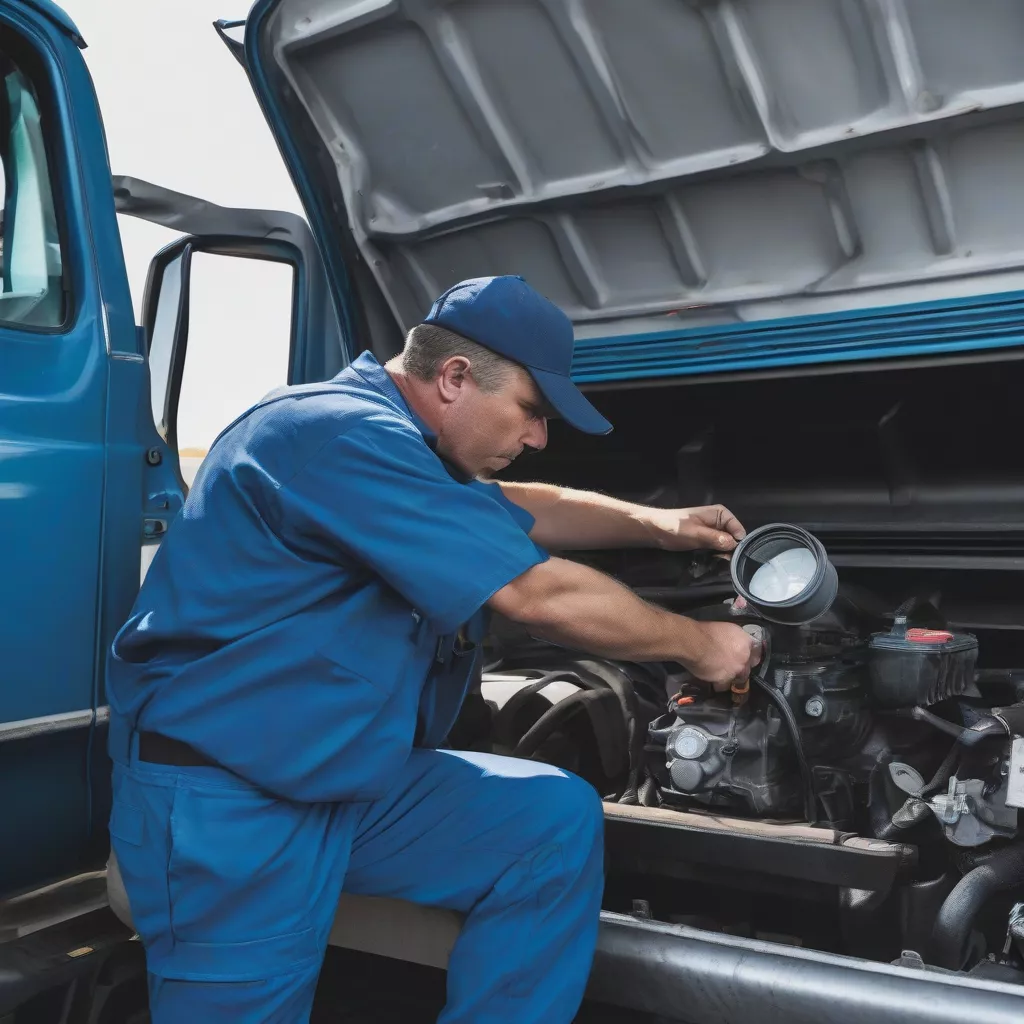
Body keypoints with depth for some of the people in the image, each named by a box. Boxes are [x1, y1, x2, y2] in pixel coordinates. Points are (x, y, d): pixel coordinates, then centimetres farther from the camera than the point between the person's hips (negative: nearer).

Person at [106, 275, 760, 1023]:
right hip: (222, 801, -9)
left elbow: (522, 510, 27)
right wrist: (697, 644, -8)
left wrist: (659, 526, 16)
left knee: (557, 820, -6)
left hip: (355, 777, 9)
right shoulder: (345, 437, -22)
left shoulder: (394, 445, 11)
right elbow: (540, 596, -22)